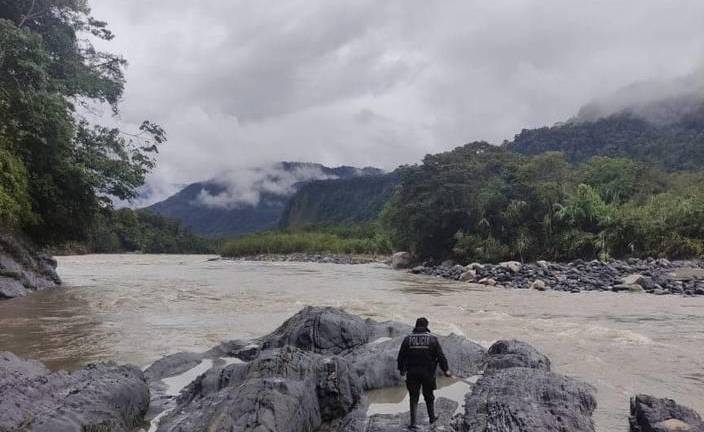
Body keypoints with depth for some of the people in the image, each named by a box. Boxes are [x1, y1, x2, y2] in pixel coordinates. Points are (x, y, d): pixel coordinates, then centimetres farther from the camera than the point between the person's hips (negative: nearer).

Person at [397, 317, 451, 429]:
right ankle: (432, 417, 33)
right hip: (428, 373, 0)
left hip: (412, 373, 0)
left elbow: (401, 356, 4)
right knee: (429, 396, 19)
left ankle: (413, 423, 5)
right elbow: (440, 355, -5)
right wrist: (445, 369, 0)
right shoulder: (432, 338, -3)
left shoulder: (408, 339, 0)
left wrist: (402, 369, 17)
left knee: (414, 398, 7)